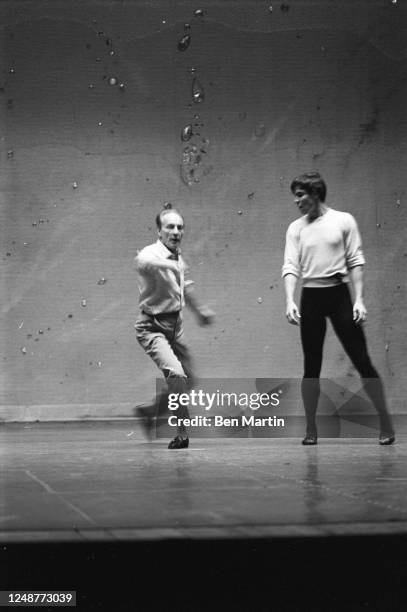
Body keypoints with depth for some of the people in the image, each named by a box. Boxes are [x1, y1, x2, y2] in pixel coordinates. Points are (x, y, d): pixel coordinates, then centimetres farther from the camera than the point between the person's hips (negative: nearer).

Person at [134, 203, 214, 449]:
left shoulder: (179, 259, 7)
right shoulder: (151, 254, -18)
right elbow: (143, 262, -45)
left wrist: (200, 310, 37)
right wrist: (164, 264, -66)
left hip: (175, 325, 8)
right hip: (153, 327, -8)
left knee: (188, 380, 13)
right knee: (176, 374, -26)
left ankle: (148, 412, 35)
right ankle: (183, 433, -14)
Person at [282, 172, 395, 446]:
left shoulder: (344, 220, 1)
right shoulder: (296, 228, 8)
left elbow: (356, 262, 0)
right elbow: (290, 266, 1)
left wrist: (359, 299, -8)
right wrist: (290, 301, -13)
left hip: (339, 294, -2)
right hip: (310, 297, 2)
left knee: (361, 359, -3)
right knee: (312, 365, 4)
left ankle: (386, 423, 6)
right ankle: (311, 429, 12)